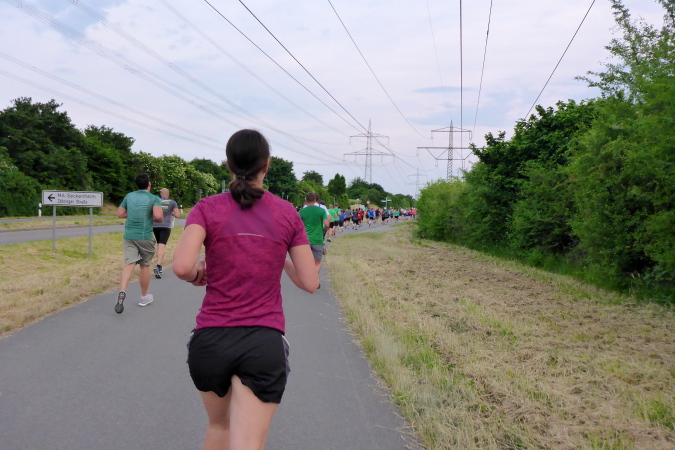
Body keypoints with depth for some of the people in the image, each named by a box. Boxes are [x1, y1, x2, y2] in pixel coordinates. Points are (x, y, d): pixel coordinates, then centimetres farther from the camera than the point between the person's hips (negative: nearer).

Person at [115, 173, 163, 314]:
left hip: (129, 235, 3)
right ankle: (144, 297, 26)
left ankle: (122, 292, -29)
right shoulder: (154, 199, -6)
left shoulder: (129, 196, 8)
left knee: (129, 264, -3)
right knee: (145, 266, 12)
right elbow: (158, 216, -22)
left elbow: (120, 214, 12)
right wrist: (159, 219, 1)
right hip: (145, 237, -3)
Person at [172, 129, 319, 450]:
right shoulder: (287, 214, 2)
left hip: (210, 340, 2)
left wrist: (197, 274, 6)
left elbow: (182, 267, -17)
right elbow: (310, 283, 3)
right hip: (265, 344, -1)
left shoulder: (207, 209, -1)